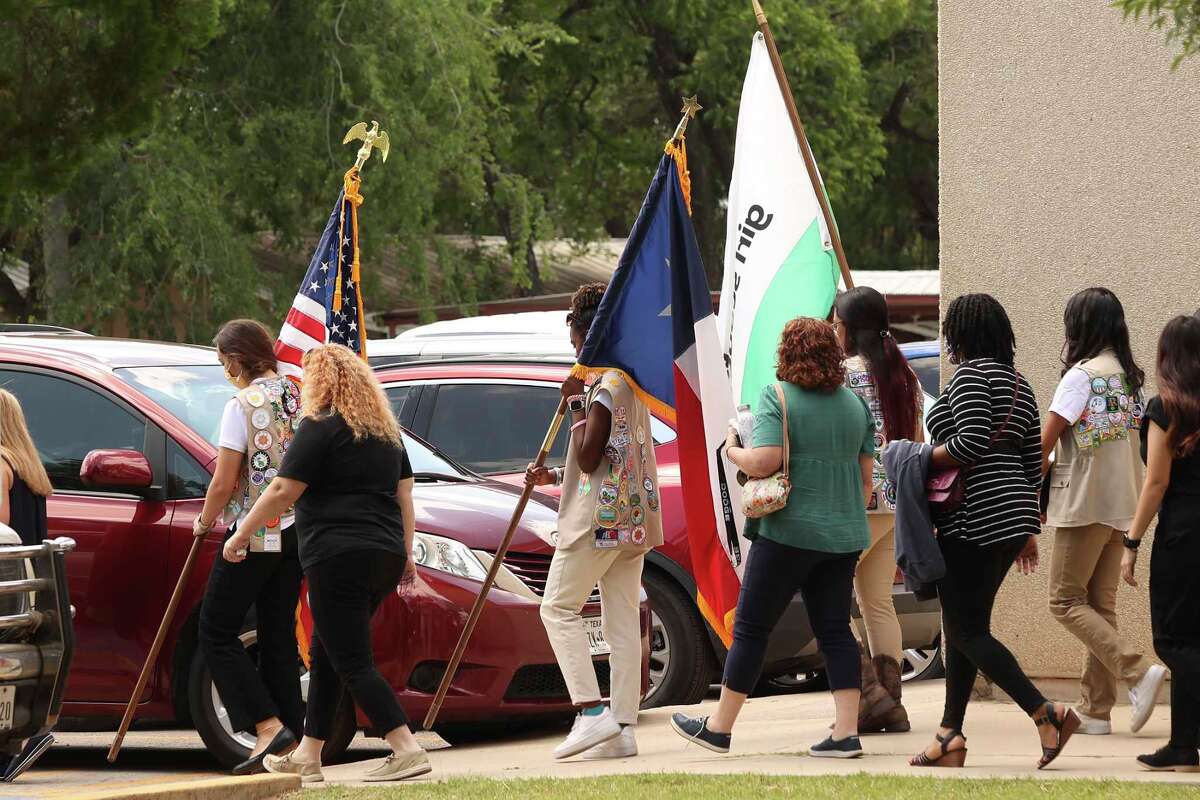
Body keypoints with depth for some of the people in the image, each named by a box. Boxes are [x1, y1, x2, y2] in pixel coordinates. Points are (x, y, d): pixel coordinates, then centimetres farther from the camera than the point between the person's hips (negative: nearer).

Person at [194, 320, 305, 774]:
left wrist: (205, 522, 4)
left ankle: (268, 725, -10)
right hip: (296, 531, 7)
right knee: (279, 634, 12)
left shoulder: (243, 406, -14)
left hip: (253, 532, -7)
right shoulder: (298, 398, 6)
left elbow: (224, 484, -14)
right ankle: (291, 738, 9)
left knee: (217, 632, 1)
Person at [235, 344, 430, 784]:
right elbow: (403, 493, 19)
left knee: (352, 662, -7)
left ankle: (407, 750, -17)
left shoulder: (320, 427, -8)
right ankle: (307, 756, 20)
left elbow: (282, 492, -10)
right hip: (384, 557, 8)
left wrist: (241, 534, -1)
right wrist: (405, 552, 22)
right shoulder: (384, 429, 17)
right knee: (326, 655, 17)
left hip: (338, 559, -8)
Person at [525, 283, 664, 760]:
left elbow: (589, 459, -18)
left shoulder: (605, 387, -14)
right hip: (633, 519, 9)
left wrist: (575, 406, -9)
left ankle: (592, 712, -12)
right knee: (622, 621, 6)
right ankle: (623, 728, 2)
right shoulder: (633, 385, 17)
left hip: (601, 518, -9)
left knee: (558, 608, -2)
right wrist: (554, 477, 22)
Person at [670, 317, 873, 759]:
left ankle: (719, 727, 10)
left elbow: (764, 462, -21)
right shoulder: (855, 404, 9)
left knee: (751, 628, 3)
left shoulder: (777, 397, -10)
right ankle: (846, 733, -1)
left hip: (789, 532, -6)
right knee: (835, 630, 7)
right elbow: (865, 476, 14)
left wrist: (733, 451, -1)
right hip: (843, 534, 6)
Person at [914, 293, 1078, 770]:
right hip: (1012, 515, 9)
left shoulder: (970, 375, -9)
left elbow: (973, 441, -22)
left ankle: (1047, 714, -17)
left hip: (975, 517, -9)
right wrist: (1029, 529, 21)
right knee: (962, 627, 13)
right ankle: (951, 736, 10)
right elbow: (1032, 461, 18)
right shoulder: (1018, 383, 17)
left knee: (967, 630, -7)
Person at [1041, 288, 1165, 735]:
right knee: (1101, 605, 10)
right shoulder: (1130, 376, 11)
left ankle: (1138, 672, -17)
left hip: (1085, 504, -8)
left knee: (1067, 601, -2)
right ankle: (1095, 709, 8)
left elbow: (1046, 442, -12)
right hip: (1122, 505, 8)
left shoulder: (1082, 375, -11)